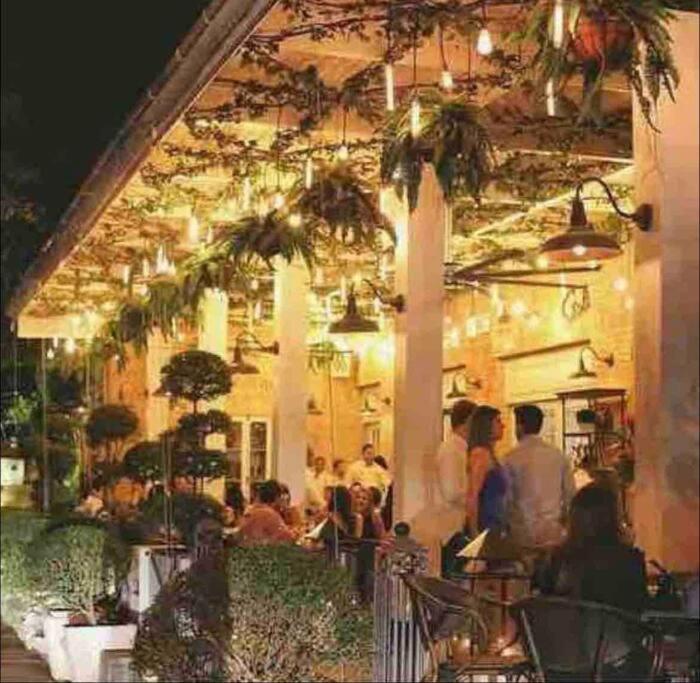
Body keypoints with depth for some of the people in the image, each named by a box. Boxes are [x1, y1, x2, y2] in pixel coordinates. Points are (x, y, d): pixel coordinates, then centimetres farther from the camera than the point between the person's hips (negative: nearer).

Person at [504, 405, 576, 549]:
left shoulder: (512, 458, -7)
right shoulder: (558, 456, 4)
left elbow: (507, 498, -2)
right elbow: (570, 494, 7)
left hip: (523, 533, -3)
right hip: (554, 533, 3)